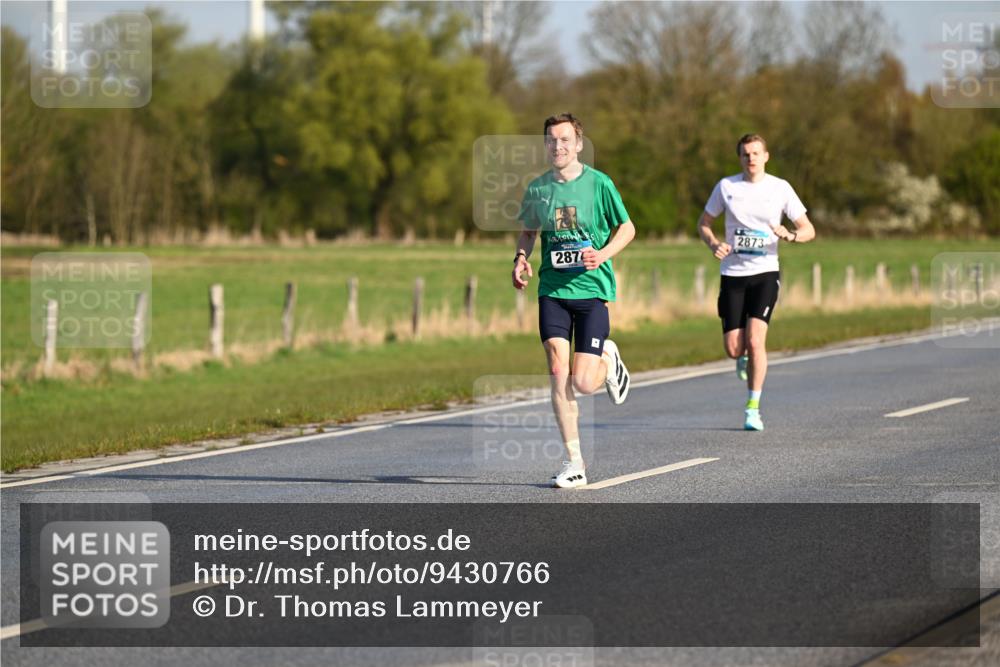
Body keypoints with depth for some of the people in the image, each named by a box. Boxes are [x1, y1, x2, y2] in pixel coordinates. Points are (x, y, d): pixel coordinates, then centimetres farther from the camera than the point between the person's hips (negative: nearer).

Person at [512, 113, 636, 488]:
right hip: (552, 291, 3)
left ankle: (608, 360, 30)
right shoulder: (537, 189, 6)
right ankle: (574, 463, -1)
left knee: (583, 383, -8)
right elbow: (528, 231, 22)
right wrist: (521, 259, 2)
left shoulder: (598, 184, -4)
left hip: (592, 289, -3)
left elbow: (627, 228, 3)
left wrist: (602, 254, -14)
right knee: (558, 373, -9)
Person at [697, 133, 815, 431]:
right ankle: (744, 358, 37)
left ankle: (753, 409, -7)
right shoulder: (726, 186, 3)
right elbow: (704, 223, 14)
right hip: (733, 275, 2)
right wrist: (714, 244, -8)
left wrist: (790, 235, -20)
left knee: (755, 340, -18)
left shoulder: (780, 188, 0)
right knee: (733, 348, -3)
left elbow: (809, 230, 3)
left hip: (765, 273, -2)